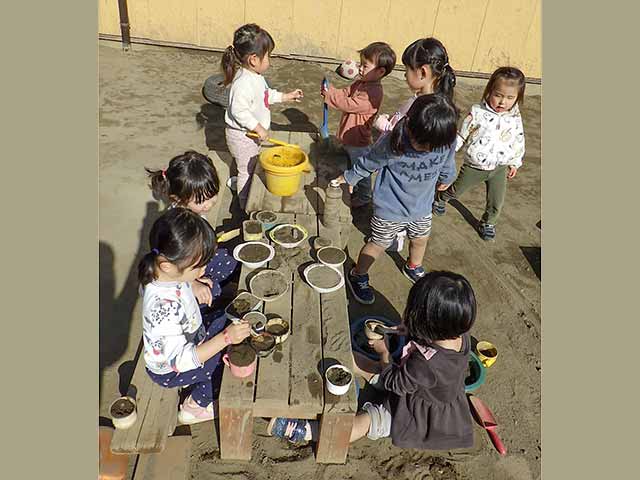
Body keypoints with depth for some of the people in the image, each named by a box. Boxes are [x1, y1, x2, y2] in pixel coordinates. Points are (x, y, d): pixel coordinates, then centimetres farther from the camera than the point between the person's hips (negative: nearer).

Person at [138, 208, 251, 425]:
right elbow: (180, 360, -37)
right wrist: (226, 338, -40)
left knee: (226, 322, 11)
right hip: (170, 371, -8)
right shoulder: (164, 307, -43)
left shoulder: (166, 273, -18)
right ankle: (196, 406, 12)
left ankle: (201, 382, 20)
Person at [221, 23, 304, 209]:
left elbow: (267, 95, 17)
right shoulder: (244, 83, -30)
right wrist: (258, 128, -29)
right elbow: (239, 111, -33)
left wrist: (287, 96, 13)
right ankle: (245, 208, 22)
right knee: (247, 171, 6)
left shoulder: (255, 76, 3)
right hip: (242, 136, -10)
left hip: (252, 133, 10)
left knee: (249, 168, 24)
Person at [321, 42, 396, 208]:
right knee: (352, 166, 27)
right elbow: (345, 93, 6)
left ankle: (363, 197, 31)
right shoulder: (362, 83, 2)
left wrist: (329, 95, -23)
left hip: (358, 141, -9)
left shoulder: (372, 93, -28)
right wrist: (329, 90, -13)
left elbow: (349, 104, -30)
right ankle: (354, 190, 47)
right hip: (350, 137, 9)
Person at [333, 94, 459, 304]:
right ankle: (358, 276, 35)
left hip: (422, 205, 5)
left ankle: (413, 268, 56)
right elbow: (368, 162, -12)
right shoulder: (392, 143, -32)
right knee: (378, 244, 10)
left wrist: (446, 179, 24)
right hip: (390, 208, -4)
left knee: (420, 239, 25)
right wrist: (349, 177, 4)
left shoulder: (447, 140, -20)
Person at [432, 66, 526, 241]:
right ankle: (440, 199, 50)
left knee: (496, 202, 12)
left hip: (500, 168, 3)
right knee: (456, 190, 19)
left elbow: (519, 142, 6)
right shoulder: (478, 112, -17)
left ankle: (487, 223, 39)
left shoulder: (515, 118, -7)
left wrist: (515, 163, 12)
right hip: (474, 166, -2)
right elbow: (462, 134, -7)